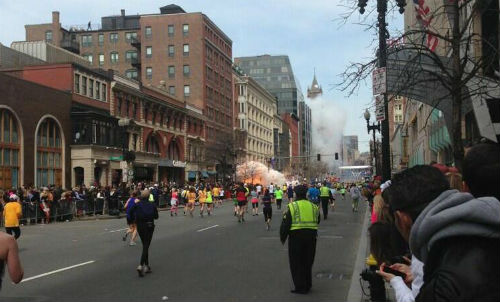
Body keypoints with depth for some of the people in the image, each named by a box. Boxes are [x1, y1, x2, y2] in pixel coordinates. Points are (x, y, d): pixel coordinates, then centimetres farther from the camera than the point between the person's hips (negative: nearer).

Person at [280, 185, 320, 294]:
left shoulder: (292, 207, -9)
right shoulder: (313, 207, 5)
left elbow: (285, 224, -8)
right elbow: (317, 221, 15)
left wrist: (283, 238, 2)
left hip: (296, 237, -4)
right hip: (311, 237, 5)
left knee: (296, 263, 7)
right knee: (307, 262, 17)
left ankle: (300, 287, 7)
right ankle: (307, 285, 25)